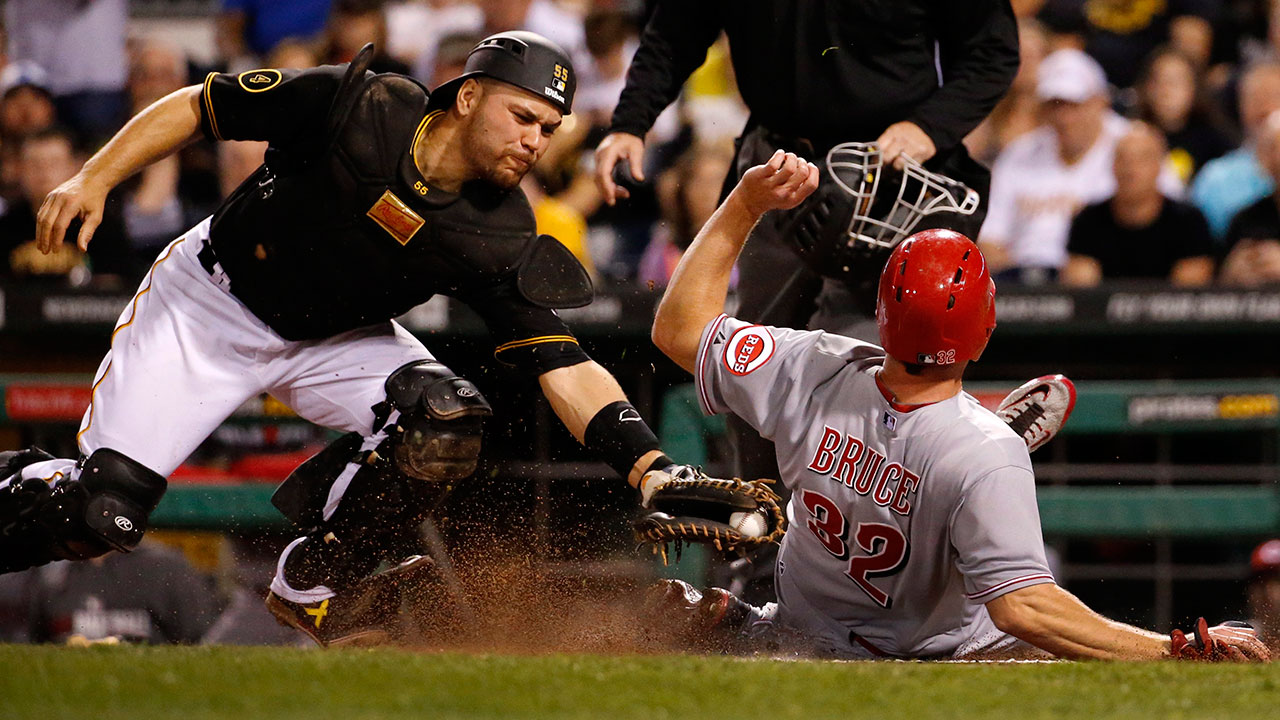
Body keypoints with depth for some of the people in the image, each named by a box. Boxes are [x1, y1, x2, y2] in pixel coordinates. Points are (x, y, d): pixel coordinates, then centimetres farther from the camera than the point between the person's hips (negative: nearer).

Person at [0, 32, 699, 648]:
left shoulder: (499, 239, -19)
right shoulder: (357, 106, -25)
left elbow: (564, 368, -24)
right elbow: (197, 106, -13)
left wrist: (649, 466, -37)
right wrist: (93, 179, -19)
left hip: (335, 341, 3)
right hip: (208, 306, -3)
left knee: (446, 417, -25)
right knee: (100, 515, -14)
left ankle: (313, 583, -5)